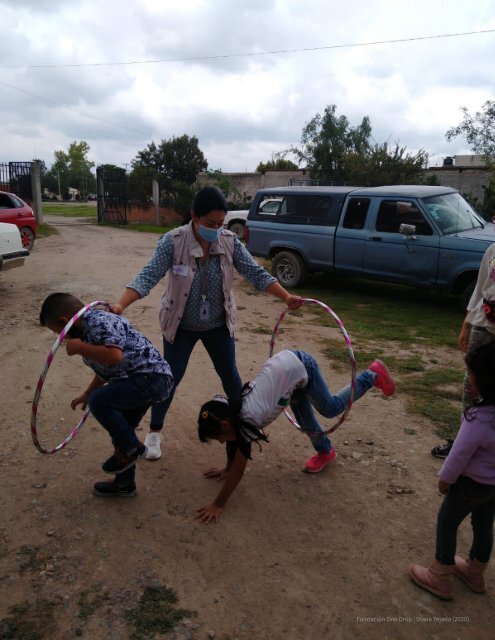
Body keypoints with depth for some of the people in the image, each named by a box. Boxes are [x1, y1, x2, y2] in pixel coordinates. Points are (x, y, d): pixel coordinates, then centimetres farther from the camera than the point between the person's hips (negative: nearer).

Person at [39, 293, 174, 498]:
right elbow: (106, 366, 28)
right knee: (121, 431, 16)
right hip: (145, 380, 11)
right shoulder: (88, 326, 16)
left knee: (99, 402, -18)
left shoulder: (98, 322, -17)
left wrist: (79, 348, -20)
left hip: (152, 378, -11)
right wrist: (86, 394, 34)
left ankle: (131, 448, 1)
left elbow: (115, 356, -33)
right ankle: (124, 484, 34)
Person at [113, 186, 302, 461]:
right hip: (181, 326, -2)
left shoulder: (230, 241, -12)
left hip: (219, 325, 3)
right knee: (171, 378, 5)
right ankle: (155, 431, 26)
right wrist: (119, 306, -39)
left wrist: (287, 297, -19)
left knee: (230, 374, 13)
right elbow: (148, 277, -26)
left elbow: (256, 273, -10)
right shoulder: (173, 241, -21)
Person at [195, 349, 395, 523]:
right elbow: (234, 442, 13)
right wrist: (226, 469, 19)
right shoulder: (233, 413, -7)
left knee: (330, 408, 13)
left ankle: (372, 374, 27)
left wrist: (218, 505, -16)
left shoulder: (248, 420, -26)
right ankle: (325, 451, 42)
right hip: (287, 364, 6)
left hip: (300, 366, -6)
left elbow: (239, 469, -21)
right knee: (304, 418, 17)